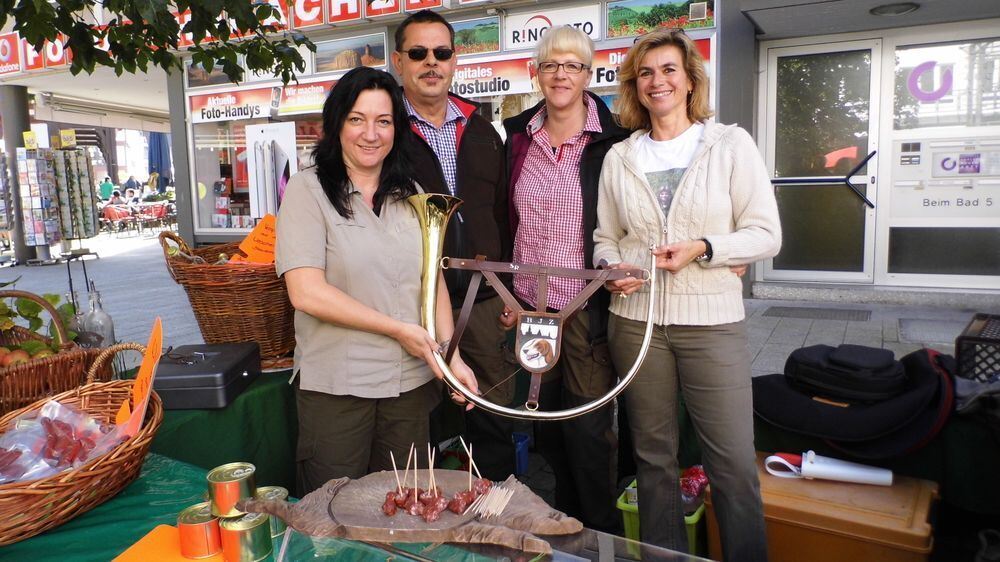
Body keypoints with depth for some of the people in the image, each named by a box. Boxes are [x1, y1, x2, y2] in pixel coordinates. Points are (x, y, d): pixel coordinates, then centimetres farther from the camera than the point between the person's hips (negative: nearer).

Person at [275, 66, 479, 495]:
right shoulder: (308, 190, -7)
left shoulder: (410, 195, 9)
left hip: (410, 382, 5)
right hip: (336, 387, -4)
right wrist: (399, 329, -13)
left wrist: (452, 355, -5)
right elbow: (306, 293, -16)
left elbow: (434, 279, 7)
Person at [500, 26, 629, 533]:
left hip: (588, 307, -4)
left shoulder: (612, 142, -6)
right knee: (547, 419, 15)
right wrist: (506, 293, 9)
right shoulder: (519, 137, 8)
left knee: (588, 428, -1)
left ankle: (603, 535, 21)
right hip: (532, 306, 5)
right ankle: (565, 526, 34)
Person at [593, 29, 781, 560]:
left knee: (734, 463, -1)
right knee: (653, 457, 13)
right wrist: (614, 267, -7)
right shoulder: (619, 157, 9)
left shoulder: (731, 144, 1)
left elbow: (765, 234, -2)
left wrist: (703, 249, -16)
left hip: (712, 321, -2)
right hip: (635, 319, 3)